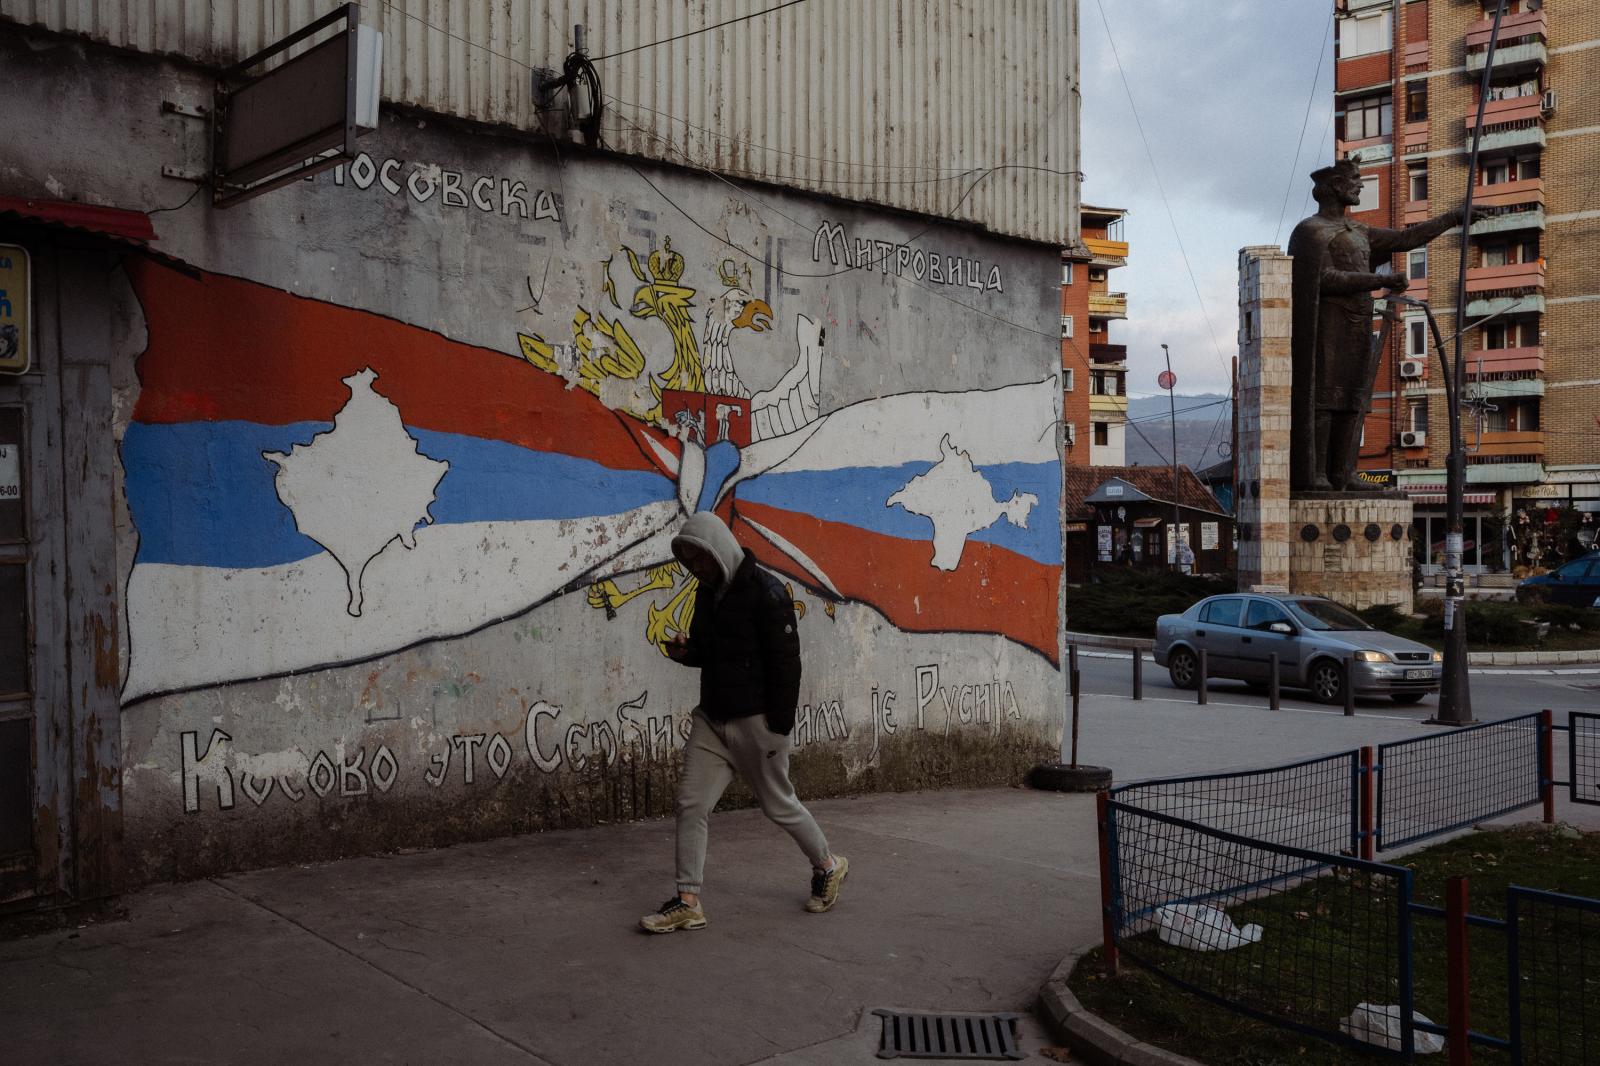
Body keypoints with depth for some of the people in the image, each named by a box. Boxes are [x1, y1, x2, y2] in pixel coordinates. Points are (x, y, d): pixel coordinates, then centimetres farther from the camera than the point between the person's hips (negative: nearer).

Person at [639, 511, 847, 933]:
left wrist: (780, 728, -18)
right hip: (711, 718, 7)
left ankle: (828, 866, 31)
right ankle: (688, 903, 8)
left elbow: (786, 662, -17)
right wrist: (685, 652, -3)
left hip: (756, 722, -7)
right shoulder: (708, 591, 9)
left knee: (779, 804, 7)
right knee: (691, 803, 1)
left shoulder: (765, 592, -16)